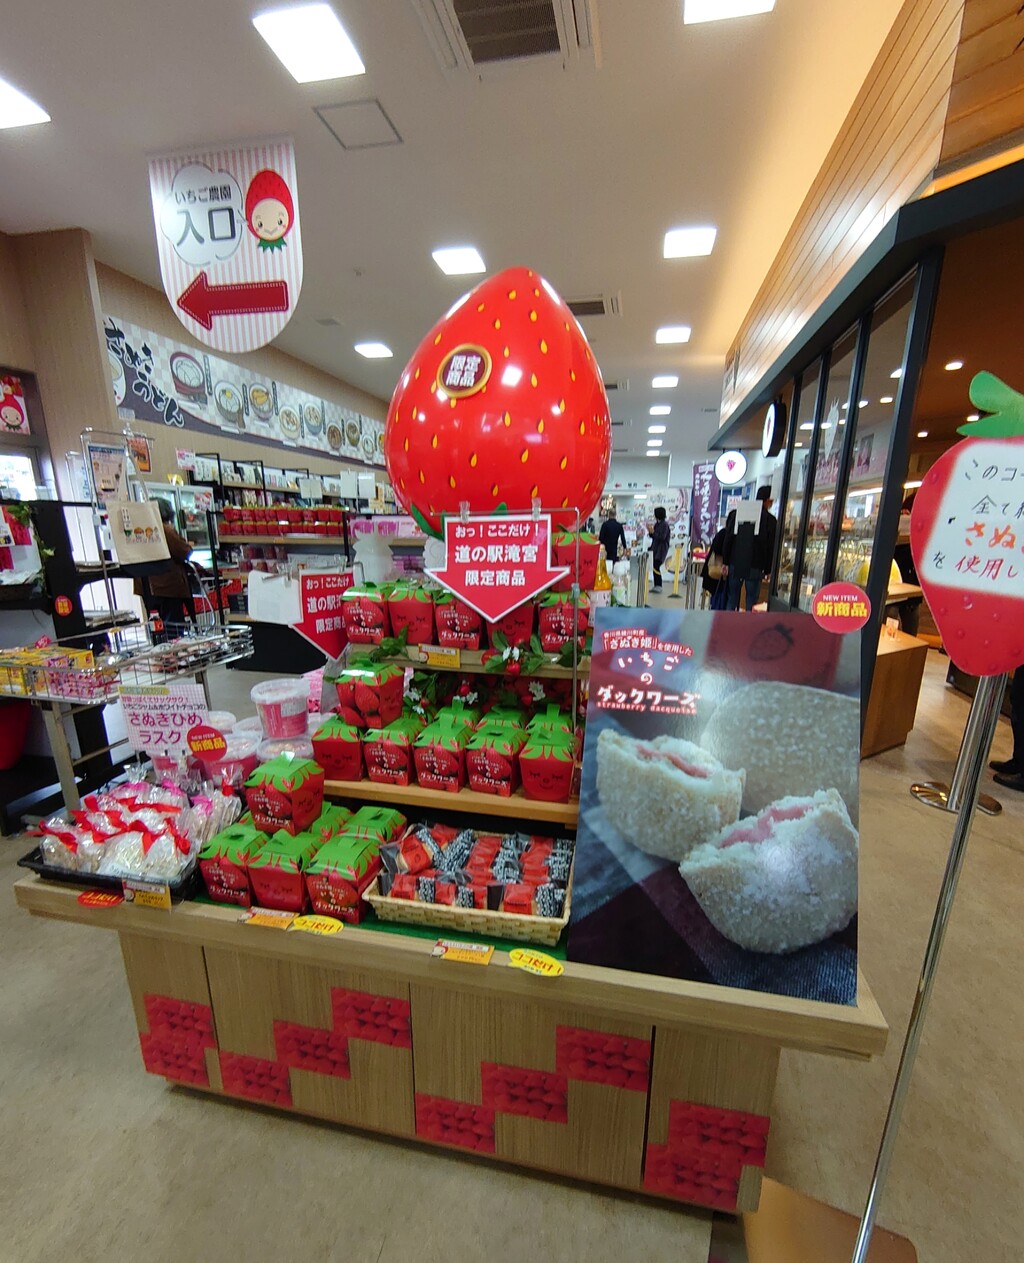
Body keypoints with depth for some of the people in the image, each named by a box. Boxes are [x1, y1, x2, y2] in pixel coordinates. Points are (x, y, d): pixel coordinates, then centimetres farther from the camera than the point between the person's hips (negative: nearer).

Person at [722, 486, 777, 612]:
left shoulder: (737, 513, 4)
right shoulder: (771, 520, -3)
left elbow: (728, 539, 2)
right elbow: (771, 547, -2)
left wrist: (725, 562, 7)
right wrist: (768, 570, 5)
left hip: (735, 564, 3)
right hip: (755, 567, -3)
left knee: (732, 599, 10)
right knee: (751, 602, 3)